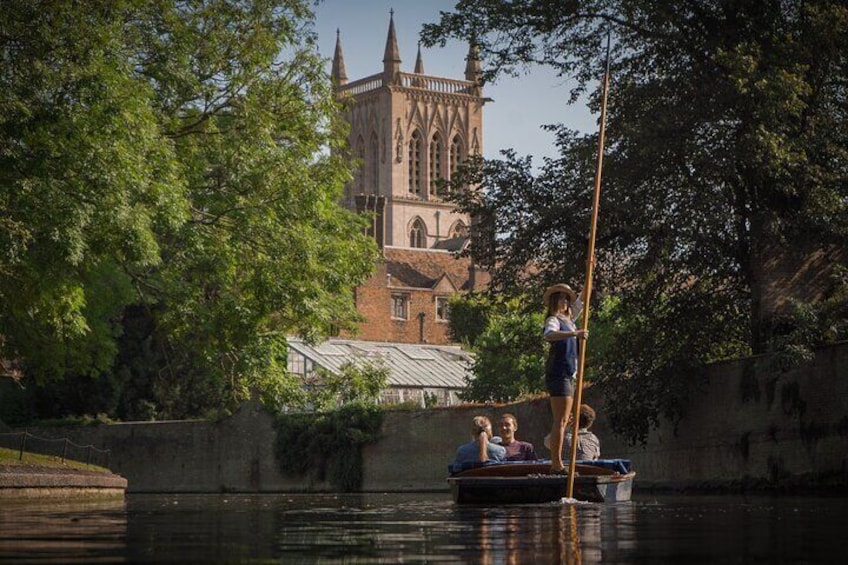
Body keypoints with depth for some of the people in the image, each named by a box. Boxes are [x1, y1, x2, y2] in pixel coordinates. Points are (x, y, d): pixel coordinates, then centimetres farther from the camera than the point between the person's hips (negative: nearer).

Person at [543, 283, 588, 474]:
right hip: (557, 374, -9)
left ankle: (557, 463, 9)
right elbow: (549, 335, -31)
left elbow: (581, 301, 32)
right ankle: (556, 464, -16)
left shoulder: (568, 319, 18)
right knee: (560, 421, -13)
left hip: (567, 375, 9)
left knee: (563, 421, 8)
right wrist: (575, 333, -39)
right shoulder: (553, 320, -8)